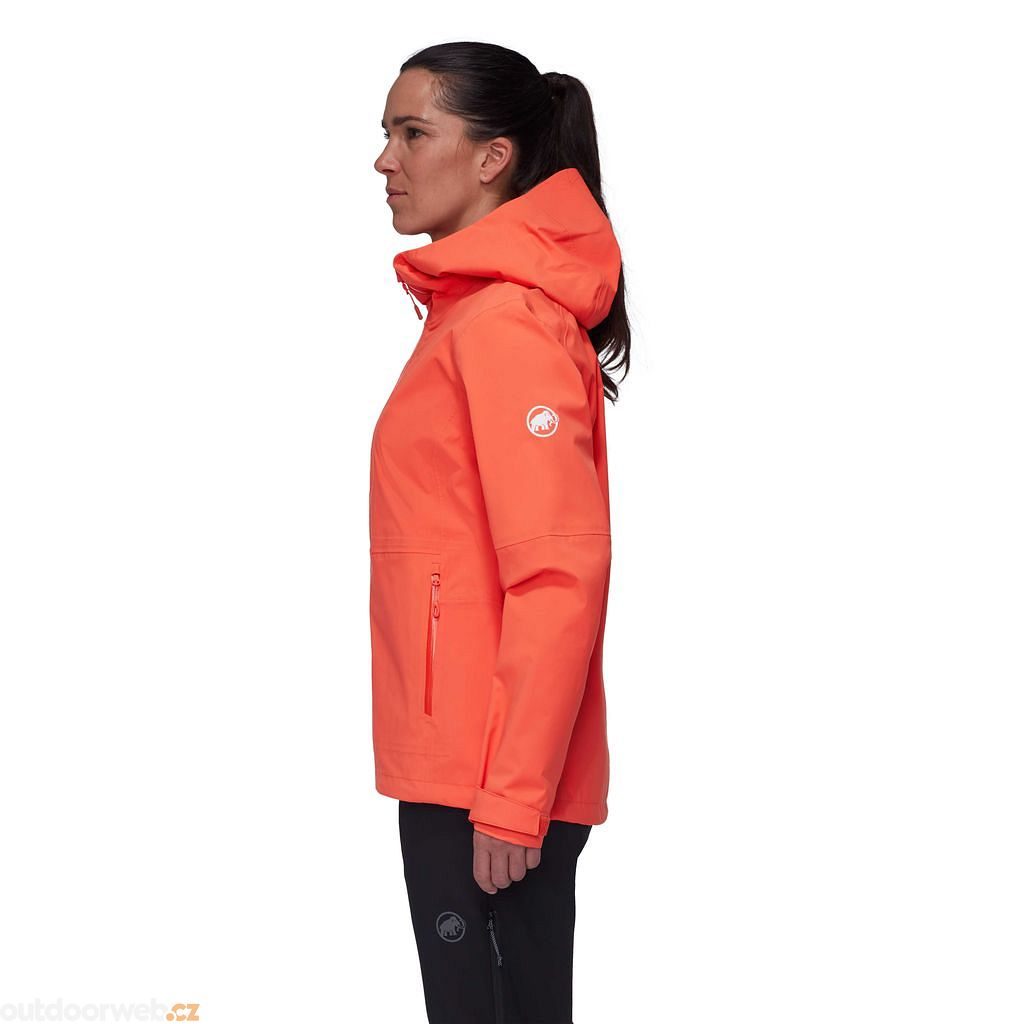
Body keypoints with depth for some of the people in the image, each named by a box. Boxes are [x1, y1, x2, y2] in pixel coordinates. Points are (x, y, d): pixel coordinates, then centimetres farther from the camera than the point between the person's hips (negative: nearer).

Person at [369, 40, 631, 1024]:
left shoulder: (508, 324, -15)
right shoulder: (466, 311, 14)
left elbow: (559, 576, -21)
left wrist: (511, 796, -20)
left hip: (494, 790, -9)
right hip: (456, 771, 9)